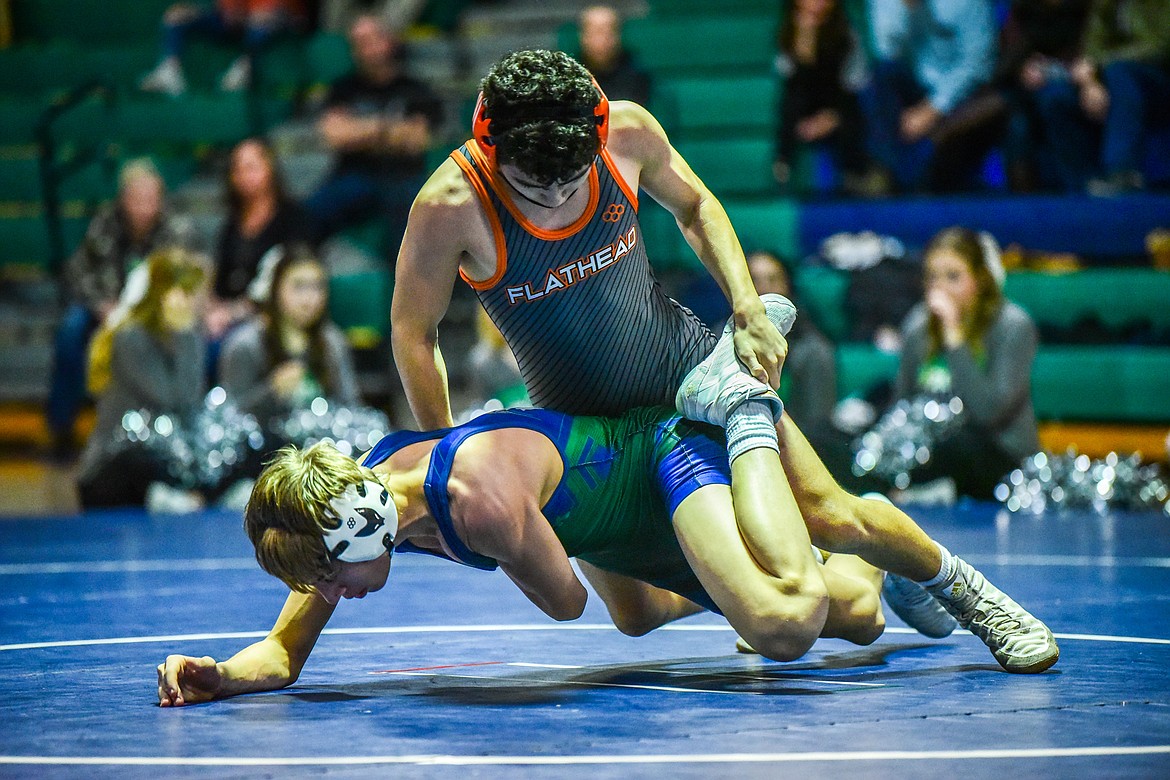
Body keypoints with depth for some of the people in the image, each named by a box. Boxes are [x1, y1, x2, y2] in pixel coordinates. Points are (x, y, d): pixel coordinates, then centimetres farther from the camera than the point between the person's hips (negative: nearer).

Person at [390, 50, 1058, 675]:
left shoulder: (626, 130, -19)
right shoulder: (451, 206, -26)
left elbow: (694, 204, 4)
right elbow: (413, 331, -9)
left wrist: (749, 311, -6)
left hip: (690, 371, 0)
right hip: (580, 423, 0)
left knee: (835, 521, -9)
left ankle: (963, 586, 21)